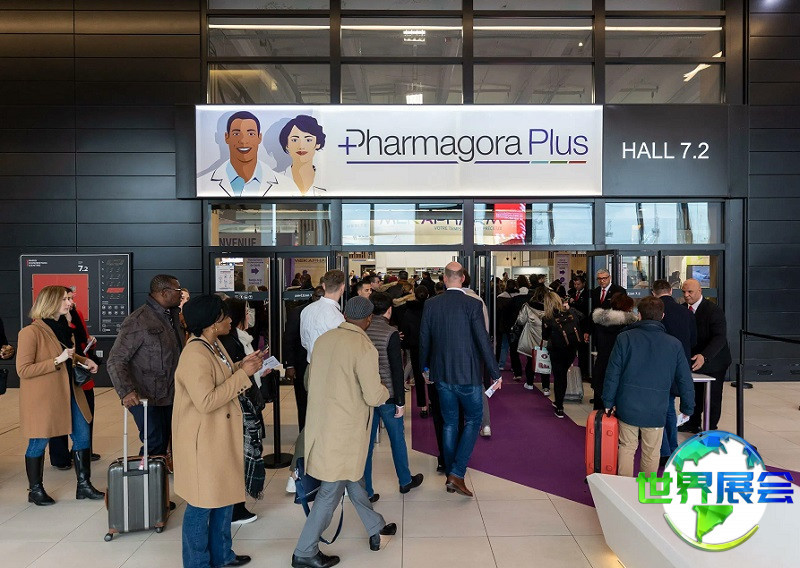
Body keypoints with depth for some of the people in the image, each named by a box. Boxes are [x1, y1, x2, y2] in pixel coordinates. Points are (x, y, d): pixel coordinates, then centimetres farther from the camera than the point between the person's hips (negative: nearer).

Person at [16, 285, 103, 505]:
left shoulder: (61, 327, 9)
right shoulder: (31, 332, -17)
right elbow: (23, 370, -19)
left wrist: (84, 360, 9)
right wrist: (58, 360, -24)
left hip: (69, 394, 8)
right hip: (42, 397, -8)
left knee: (82, 436, 8)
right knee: (38, 443, 8)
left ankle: (84, 485, 20)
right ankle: (35, 491, 26)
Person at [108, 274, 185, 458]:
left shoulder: (174, 315, 9)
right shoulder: (138, 321, -16)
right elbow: (115, 361, -18)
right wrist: (126, 392, -27)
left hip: (170, 396, 8)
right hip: (146, 399, -7)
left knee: (165, 443, 15)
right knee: (155, 445, -4)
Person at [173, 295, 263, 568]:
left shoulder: (215, 345, 5)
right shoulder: (195, 356, -26)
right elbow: (206, 401, -31)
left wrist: (241, 366, 1)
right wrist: (243, 374, -27)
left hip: (221, 437, 10)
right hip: (203, 441, -10)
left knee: (224, 495, 21)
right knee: (202, 504, 7)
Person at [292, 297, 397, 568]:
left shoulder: (323, 339, 1)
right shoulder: (364, 348, -19)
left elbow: (311, 381, 12)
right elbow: (374, 397, -18)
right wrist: (385, 391, 4)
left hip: (321, 422, 8)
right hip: (345, 429, -7)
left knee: (353, 476, 21)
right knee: (331, 491, 6)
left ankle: (375, 528, 38)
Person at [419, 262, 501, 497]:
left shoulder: (430, 304, -2)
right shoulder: (472, 304, -13)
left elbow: (424, 339, 5)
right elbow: (483, 341, -13)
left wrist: (425, 367, 21)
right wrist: (496, 374, -2)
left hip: (442, 375, 4)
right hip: (468, 375, -3)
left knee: (449, 423, 16)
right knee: (473, 420, 12)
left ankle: (450, 475, 24)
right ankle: (457, 474, 3)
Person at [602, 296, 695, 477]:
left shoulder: (625, 338, -7)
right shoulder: (674, 344, -3)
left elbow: (612, 373, -6)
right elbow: (685, 380, 2)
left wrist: (608, 401, 3)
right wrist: (687, 407, 15)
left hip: (627, 406, 0)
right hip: (656, 411, 0)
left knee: (627, 447, 14)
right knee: (651, 453, 14)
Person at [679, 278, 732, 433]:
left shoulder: (714, 310, -22)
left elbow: (720, 337, -30)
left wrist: (704, 356, -44)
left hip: (713, 362, -6)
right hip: (694, 361, 6)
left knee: (712, 397, 7)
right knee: (695, 394, 20)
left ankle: (711, 429, 22)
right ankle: (693, 423, 37)